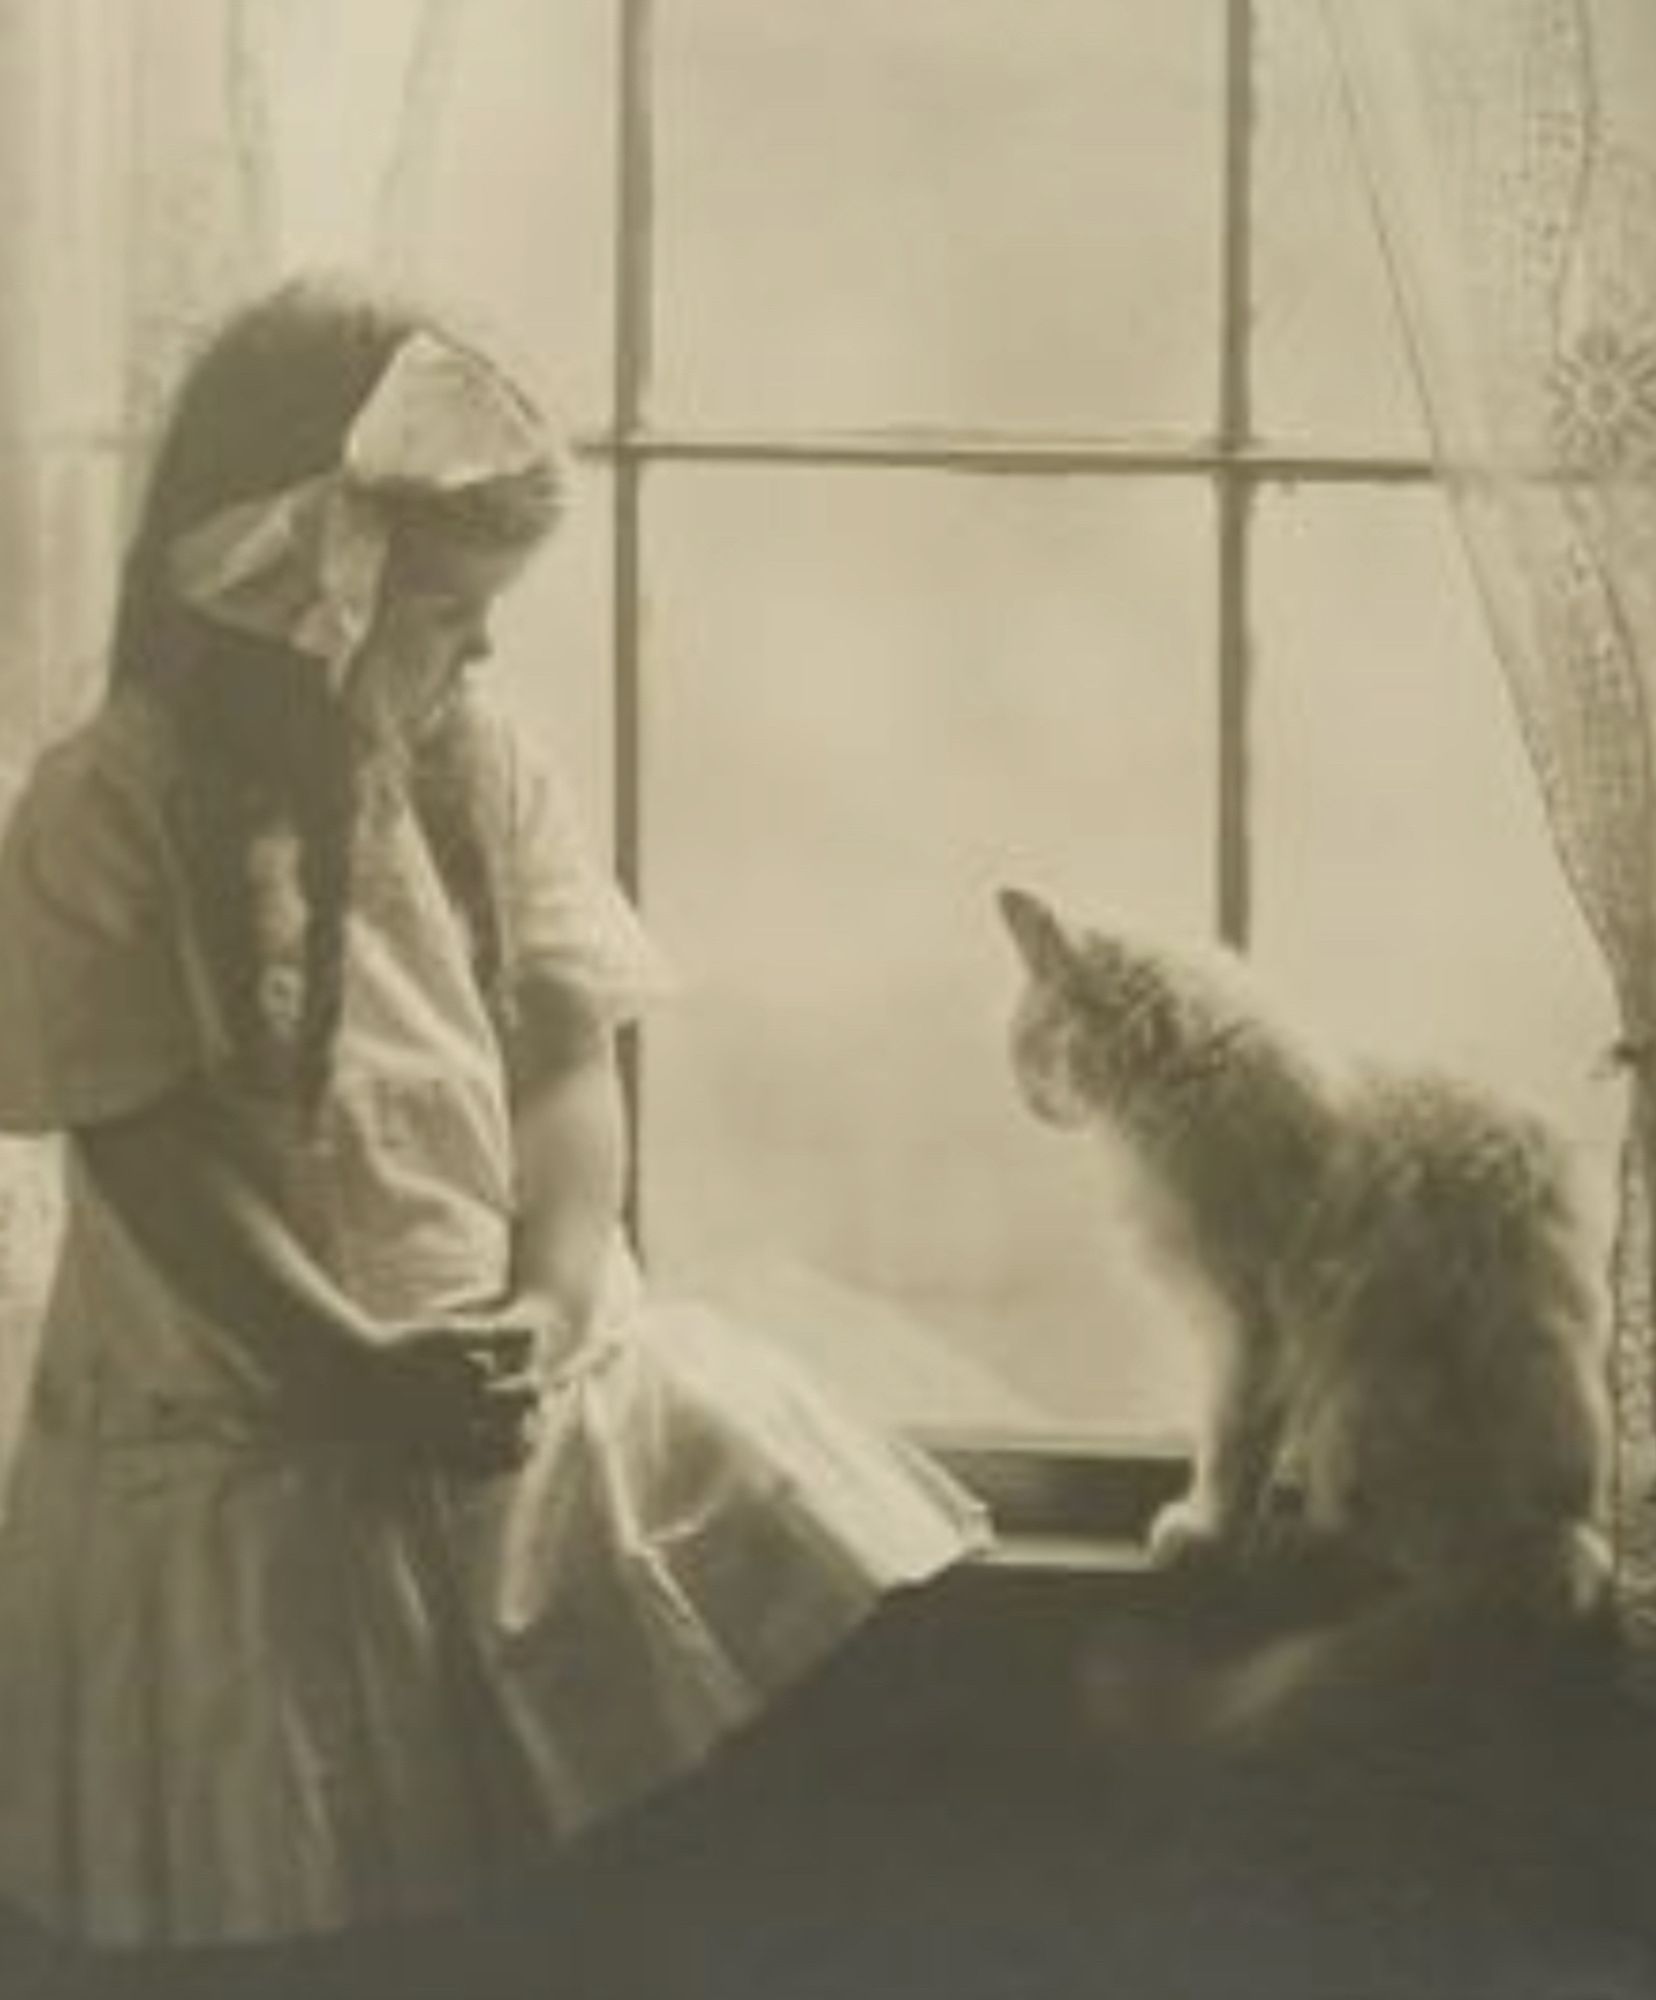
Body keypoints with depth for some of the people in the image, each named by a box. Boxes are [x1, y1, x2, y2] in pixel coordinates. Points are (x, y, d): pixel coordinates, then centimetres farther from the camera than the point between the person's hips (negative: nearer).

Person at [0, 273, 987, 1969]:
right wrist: (360, 1377, -20)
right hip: (244, 1428, -5)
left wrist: (551, 1313, -15)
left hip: (528, 1374, 5)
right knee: (290, 1902, -4)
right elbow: (153, 1158, -15)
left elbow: (570, 1069, 1)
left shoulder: (482, 773, 3)